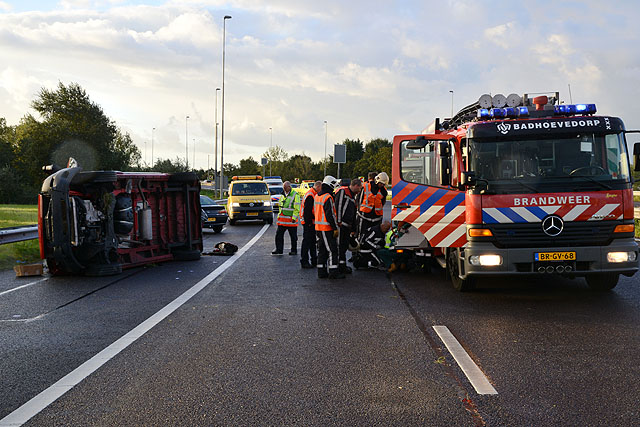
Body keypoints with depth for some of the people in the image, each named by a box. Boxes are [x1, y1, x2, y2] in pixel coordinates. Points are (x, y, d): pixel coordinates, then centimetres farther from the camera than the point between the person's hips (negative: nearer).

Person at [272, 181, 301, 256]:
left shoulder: (295, 195, -8)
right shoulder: (283, 195, 14)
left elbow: (297, 208, -12)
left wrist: (294, 218, -18)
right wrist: (279, 216, 17)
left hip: (291, 220, -7)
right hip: (282, 219, 7)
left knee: (293, 236, 4)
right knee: (279, 235, 3)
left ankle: (294, 250, 14)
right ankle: (279, 250, 9)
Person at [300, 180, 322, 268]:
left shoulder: (313, 195, 14)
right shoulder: (310, 196, -20)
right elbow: (307, 211, -23)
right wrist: (309, 223, -21)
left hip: (311, 223, 11)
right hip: (308, 223, -11)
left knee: (313, 241, 16)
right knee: (306, 242, -6)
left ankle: (314, 260, 24)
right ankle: (304, 262, -1)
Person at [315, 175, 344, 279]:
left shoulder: (317, 196, 13)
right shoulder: (328, 197, -16)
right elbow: (330, 215, -19)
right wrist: (335, 228, -15)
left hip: (318, 227, 9)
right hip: (327, 228, -9)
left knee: (322, 250, 13)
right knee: (332, 250, -5)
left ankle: (321, 271, 15)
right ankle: (333, 272, -5)